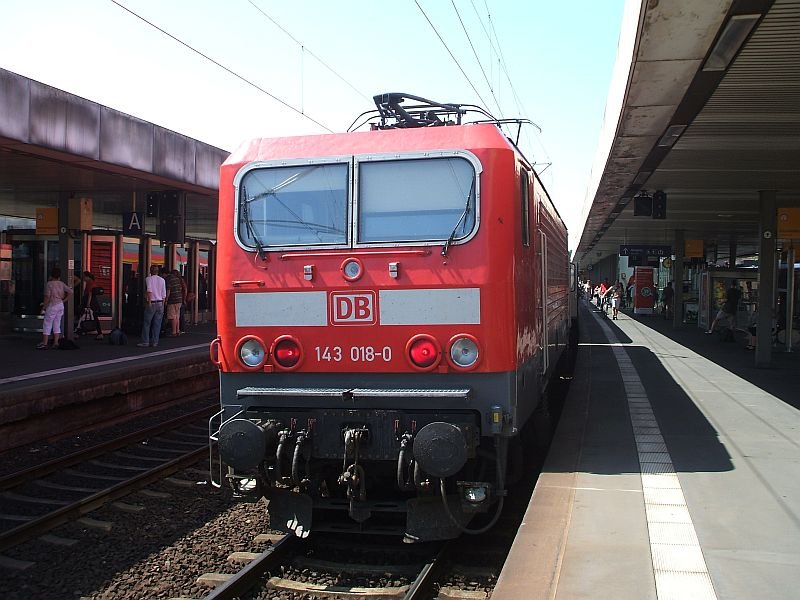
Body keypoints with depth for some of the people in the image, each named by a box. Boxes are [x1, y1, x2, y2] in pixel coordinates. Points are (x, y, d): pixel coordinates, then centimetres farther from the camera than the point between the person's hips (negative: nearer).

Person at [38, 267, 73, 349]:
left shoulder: (49, 284, -10)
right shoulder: (61, 284, 6)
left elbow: (47, 296, -15)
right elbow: (70, 292, 5)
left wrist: (45, 306, -6)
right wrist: (64, 300, 8)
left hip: (52, 305, -6)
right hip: (61, 305, 6)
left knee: (47, 324, -1)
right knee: (57, 324, 11)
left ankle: (44, 343, -2)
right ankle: (56, 342, 9)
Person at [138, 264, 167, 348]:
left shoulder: (148, 279, -2)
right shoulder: (162, 280, 9)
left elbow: (149, 291, -16)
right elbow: (164, 295, 8)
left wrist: (149, 302, -15)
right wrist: (162, 305, 14)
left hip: (151, 303, -4)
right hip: (160, 303, 4)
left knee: (146, 323, 2)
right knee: (157, 324, 5)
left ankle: (145, 342, 0)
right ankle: (154, 342, 5)